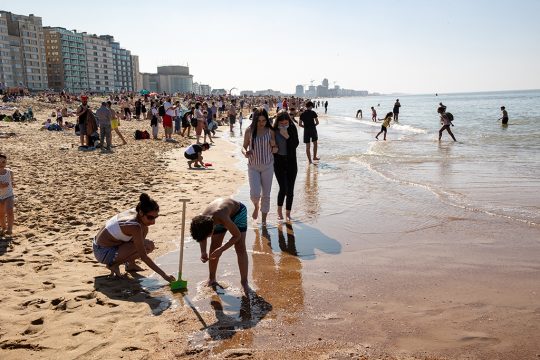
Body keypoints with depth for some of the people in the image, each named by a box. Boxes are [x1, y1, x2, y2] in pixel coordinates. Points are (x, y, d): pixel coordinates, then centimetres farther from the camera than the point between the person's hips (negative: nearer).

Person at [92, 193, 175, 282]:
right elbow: (143, 257, -25)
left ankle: (130, 264, 14)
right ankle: (114, 265, -5)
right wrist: (164, 275, -23)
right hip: (104, 253, -9)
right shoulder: (135, 227, -28)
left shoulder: (133, 211, -6)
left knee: (144, 229, 8)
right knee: (149, 246, -18)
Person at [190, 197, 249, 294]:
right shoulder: (201, 221, -29)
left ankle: (244, 282, -4)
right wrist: (203, 252, -21)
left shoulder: (223, 219, -46)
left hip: (238, 211, -5)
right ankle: (211, 279, 21)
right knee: (214, 247, 2)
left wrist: (221, 249, -34)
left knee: (240, 248, -13)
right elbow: (202, 236, -6)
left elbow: (237, 235, -29)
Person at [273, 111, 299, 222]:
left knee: (290, 189, 3)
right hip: (278, 162, -2)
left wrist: (287, 136, -24)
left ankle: (288, 212, 22)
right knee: (283, 188, -9)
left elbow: (296, 144, -11)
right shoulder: (273, 131, -9)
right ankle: (279, 210, 18)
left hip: (291, 162, 2)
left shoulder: (292, 129, -5)